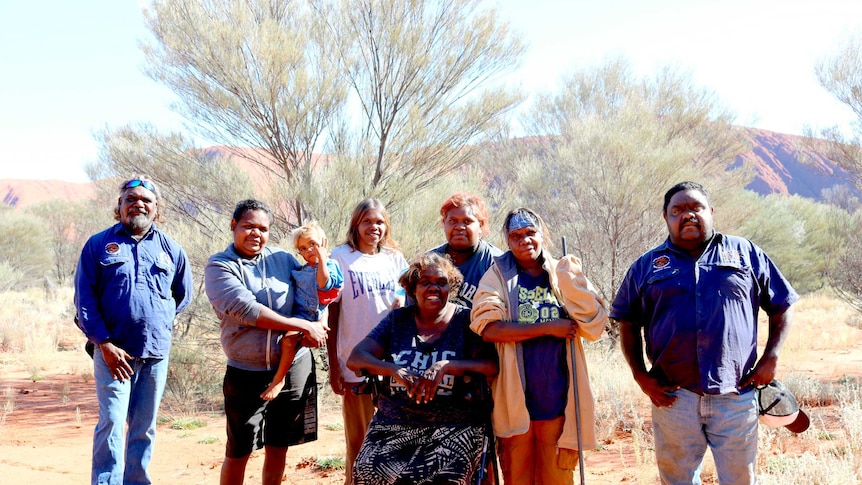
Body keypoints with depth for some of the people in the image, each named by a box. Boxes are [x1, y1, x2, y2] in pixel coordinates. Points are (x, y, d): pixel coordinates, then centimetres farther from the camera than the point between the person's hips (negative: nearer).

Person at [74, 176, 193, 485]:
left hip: (157, 353, 3)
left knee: (145, 427, 10)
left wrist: (159, 321, 12)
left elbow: (183, 295, 22)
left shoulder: (170, 249, 10)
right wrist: (104, 342, -10)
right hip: (113, 351, -3)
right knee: (112, 423, -9)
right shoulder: (99, 244, 3)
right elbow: (84, 298, -2)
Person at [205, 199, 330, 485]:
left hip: (294, 367, 3)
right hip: (247, 373, -3)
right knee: (238, 453, 5)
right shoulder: (219, 266, -6)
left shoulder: (283, 259, 6)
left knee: (278, 448, 13)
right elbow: (246, 310, -19)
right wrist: (303, 326, -20)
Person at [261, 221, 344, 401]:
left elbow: (323, 283, -24)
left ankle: (279, 379, -18)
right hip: (294, 310, 9)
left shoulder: (329, 265, -3)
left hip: (307, 314, -9)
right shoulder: (302, 270, 18)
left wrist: (321, 257, -24)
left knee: (288, 339, -28)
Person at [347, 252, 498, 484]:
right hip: (395, 422, 2)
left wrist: (446, 366, -22)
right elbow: (355, 358, 2)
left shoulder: (466, 320, 4)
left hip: (454, 425, -2)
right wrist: (395, 370, -16)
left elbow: (492, 366, -9)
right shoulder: (397, 319, 11)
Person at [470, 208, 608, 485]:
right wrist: (548, 328, -13)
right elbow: (489, 328, -13)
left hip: (558, 400, 2)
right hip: (515, 400, -2)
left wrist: (570, 278, -10)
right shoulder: (498, 275, 2)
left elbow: (594, 325, -1)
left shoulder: (564, 274, 9)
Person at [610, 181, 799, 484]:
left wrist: (770, 358, 0)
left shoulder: (745, 253, 9)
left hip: (735, 395, 0)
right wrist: (640, 375, 2)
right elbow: (628, 324, 12)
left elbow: (780, 309, 12)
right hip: (672, 396, 1)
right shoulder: (647, 266, 10)